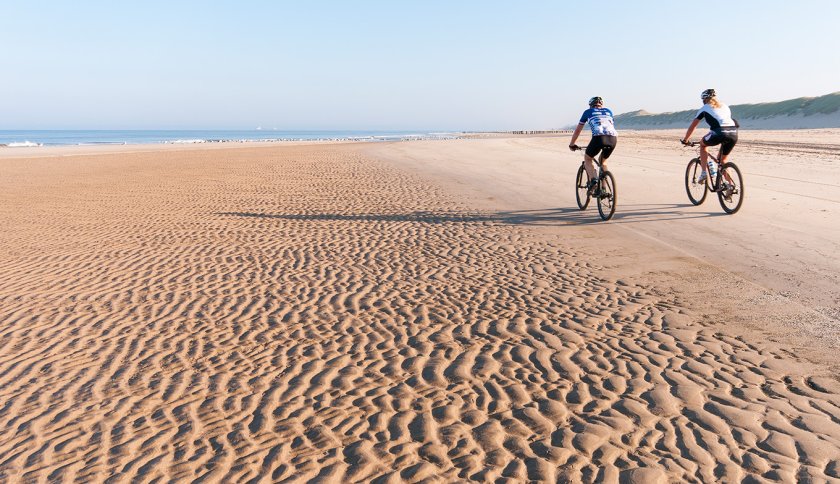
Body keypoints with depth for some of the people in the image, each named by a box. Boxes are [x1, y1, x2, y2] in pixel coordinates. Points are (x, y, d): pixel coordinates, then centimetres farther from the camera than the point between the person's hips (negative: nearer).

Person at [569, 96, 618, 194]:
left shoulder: (588, 112, 24)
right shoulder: (608, 111, 32)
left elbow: (578, 130, 30)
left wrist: (571, 144, 42)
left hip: (599, 137, -3)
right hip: (613, 138, 4)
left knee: (587, 159, 20)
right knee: (603, 161, 27)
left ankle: (593, 179, -5)